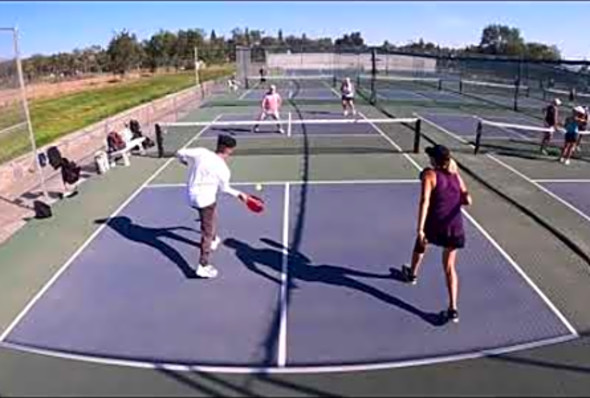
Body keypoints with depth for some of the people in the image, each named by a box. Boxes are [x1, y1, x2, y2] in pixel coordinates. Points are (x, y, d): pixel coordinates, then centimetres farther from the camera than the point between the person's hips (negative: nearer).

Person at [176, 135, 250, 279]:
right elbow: (224, 188, 1)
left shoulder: (201, 152, -7)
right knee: (207, 232, 3)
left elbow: (179, 153, 3)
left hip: (191, 195, 8)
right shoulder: (224, 169, -17)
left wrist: (185, 161, 25)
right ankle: (203, 266, 3)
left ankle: (213, 241, 57)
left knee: (212, 216, 33)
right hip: (205, 199, -7)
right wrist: (239, 194, 17)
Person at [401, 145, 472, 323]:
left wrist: (420, 229, -21)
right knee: (450, 267, 7)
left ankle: (412, 274, 54)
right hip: (454, 227, 3)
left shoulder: (430, 174, -9)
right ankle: (453, 309, 2)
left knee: (421, 243, 31)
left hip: (434, 225, -3)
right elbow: (467, 200, 5)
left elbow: (424, 202, -19)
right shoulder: (456, 175, 6)